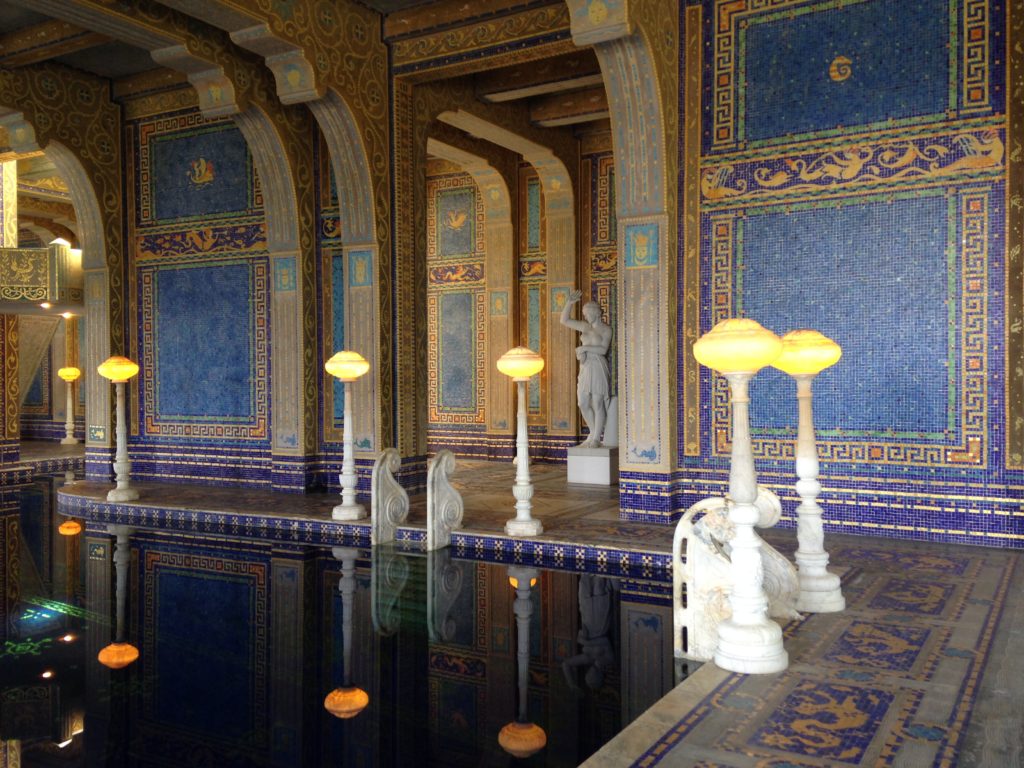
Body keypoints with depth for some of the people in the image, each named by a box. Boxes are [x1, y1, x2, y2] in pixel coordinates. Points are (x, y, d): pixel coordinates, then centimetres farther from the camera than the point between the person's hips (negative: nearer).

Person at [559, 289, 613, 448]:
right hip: (585, 368, 6)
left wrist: (584, 348, -11)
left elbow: (603, 349, -12)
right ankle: (594, 432, 22)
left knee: (597, 404, -5)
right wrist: (570, 302, 1)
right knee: (583, 404, 6)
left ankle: (596, 438, 2)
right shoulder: (585, 326, 14)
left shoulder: (606, 329, -1)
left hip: (598, 367, -6)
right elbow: (564, 320, 11)